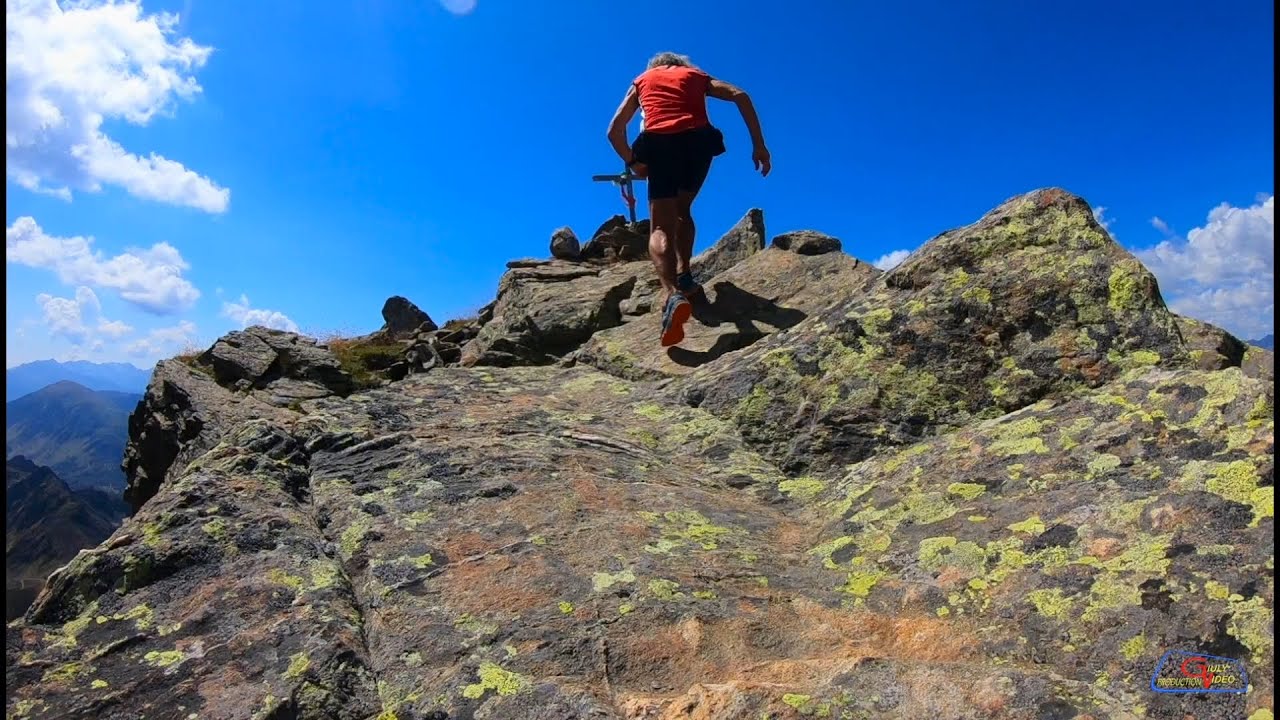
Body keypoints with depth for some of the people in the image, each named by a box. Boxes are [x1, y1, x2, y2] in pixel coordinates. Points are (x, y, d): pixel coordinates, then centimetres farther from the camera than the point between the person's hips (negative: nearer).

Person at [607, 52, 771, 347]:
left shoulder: (642, 80, 30)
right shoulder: (696, 76, 29)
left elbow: (614, 130, 21)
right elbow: (741, 96, 13)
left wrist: (633, 163, 29)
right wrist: (759, 145, 11)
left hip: (659, 145, -1)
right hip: (699, 141, 2)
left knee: (661, 228, -5)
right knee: (682, 211, 24)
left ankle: (673, 295, -30)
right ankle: (684, 276, 7)